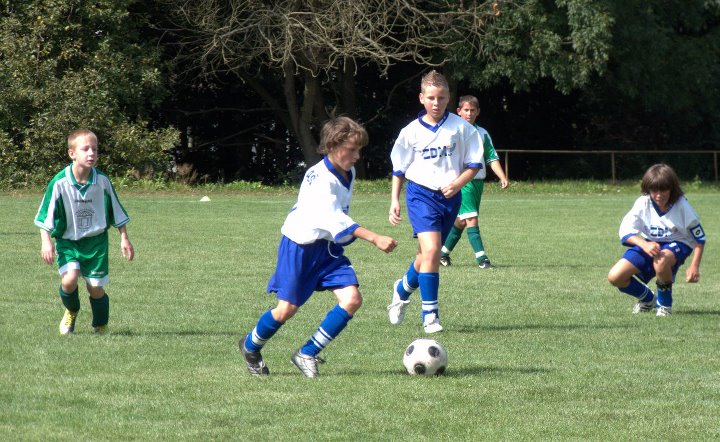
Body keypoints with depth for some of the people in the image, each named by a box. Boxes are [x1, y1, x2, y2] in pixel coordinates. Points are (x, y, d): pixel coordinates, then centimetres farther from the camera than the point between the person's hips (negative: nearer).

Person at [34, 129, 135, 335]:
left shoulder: (102, 181, -9)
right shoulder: (60, 183, -16)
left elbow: (116, 212, 4)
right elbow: (45, 216, -8)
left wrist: (124, 238, 4)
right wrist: (46, 242, -16)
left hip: (96, 241, 2)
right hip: (67, 241, -1)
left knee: (95, 287, -1)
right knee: (69, 279, -21)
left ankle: (101, 327, 24)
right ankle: (71, 311, 12)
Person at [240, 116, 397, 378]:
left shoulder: (349, 173, 3)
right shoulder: (320, 178, -24)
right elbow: (334, 218, -37)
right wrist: (374, 238, -44)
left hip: (328, 248, 7)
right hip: (299, 246, -7)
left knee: (352, 299, -11)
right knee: (287, 309, -3)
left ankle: (307, 354, 0)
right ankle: (251, 347, 27)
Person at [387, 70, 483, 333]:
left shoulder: (461, 128, -2)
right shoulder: (411, 131, -1)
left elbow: (474, 164, 3)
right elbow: (399, 168, 9)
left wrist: (458, 183, -13)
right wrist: (394, 200, 3)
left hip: (449, 196, 2)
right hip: (420, 194, -2)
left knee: (427, 256, 13)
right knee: (431, 250, -19)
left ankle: (402, 290, 44)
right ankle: (430, 316, -12)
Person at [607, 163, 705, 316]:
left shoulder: (681, 205, -17)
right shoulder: (643, 203, -14)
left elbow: (699, 238, -9)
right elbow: (625, 230, -20)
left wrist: (694, 266, -19)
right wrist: (644, 245, -40)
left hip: (677, 245, -3)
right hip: (650, 244, 3)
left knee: (661, 261, -42)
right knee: (615, 277, -14)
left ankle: (665, 304, -12)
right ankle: (647, 299, 17)